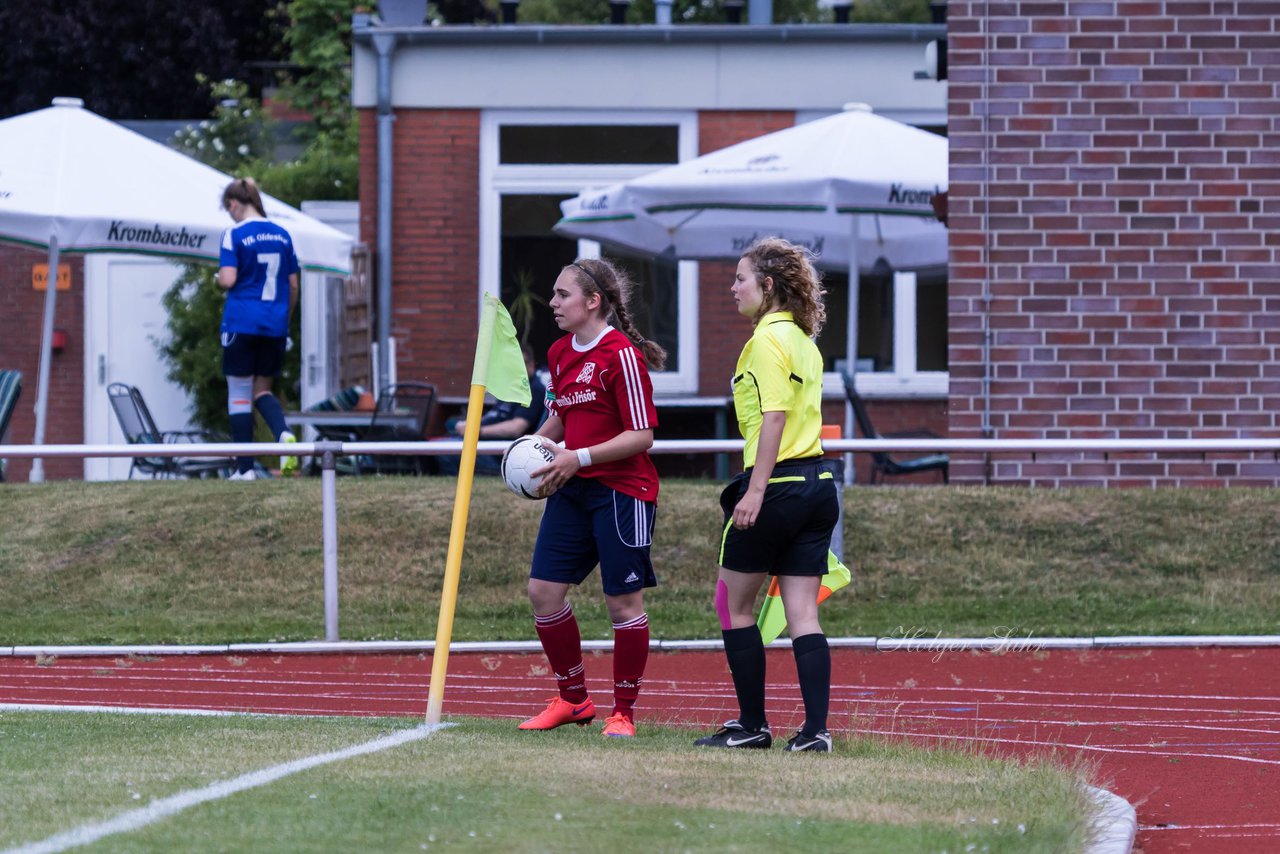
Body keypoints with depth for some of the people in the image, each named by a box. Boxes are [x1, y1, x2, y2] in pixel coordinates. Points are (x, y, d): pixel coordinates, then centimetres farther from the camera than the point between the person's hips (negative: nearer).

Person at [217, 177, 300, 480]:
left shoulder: (235, 234, -8)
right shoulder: (282, 235, 8)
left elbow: (228, 280, -16)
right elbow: (293, 286, 11)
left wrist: (219, 278, 7)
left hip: (242, 323, -5)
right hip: (275, 326, 5)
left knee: (239, 395, 4)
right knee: (262, 390, 16)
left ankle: (245, 468, 2)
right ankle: (284, 435, -14)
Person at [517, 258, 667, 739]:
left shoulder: (621, 355, -14)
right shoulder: (560, 354, 11)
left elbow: (642, 435, -15)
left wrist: (579, 457, -20)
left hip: (621, 491, -8)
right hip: (572, 490, 8)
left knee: (623, 601, -1)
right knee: (543, 590, 1)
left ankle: (624, 712, 10)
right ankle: (573, 699, 16)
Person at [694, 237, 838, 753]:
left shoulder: (768, 338, -11)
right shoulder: (804, 339, 16)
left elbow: (774, 418, -18)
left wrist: (755, 490, -20)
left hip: (778, 484, -8)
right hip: (819, 484, 8)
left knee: (733, 603, 6)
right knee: (802, 613, 5)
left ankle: (752, 725, 8)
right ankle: (815, 729, -3)